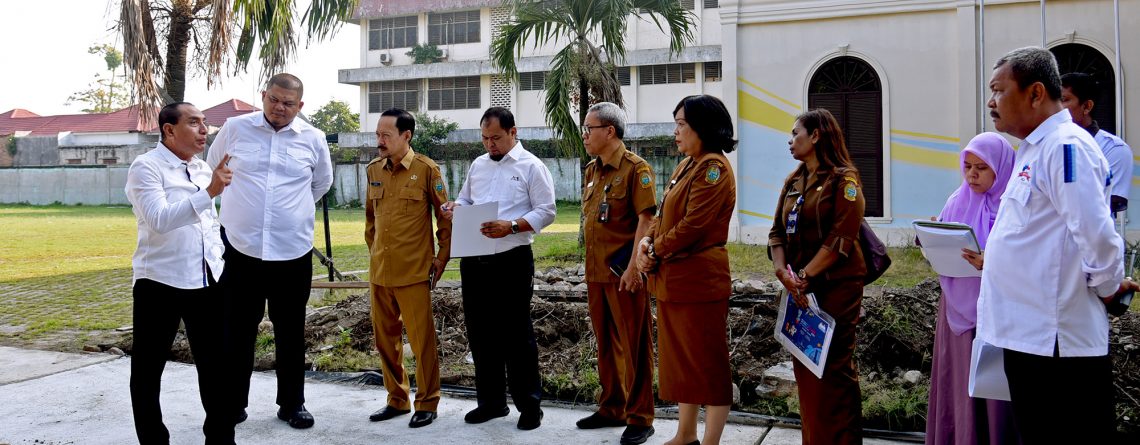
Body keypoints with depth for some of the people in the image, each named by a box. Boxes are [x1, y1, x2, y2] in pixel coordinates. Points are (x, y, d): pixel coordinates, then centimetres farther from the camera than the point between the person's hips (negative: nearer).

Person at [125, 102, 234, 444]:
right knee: (148, 369, 5)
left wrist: (217, 261, 12)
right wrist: (208, 192, -32)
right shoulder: (146, 167, -9)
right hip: (160, 282, -6)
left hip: (206, 281, 6)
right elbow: (159, 220, -24)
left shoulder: (202, 169, 13)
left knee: (215, 363, 11)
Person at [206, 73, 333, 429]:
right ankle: (233, 403, 23)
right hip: (240, 247, 0)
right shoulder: (234, 129, 0)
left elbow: (322, 183, 19)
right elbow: (213, 171, 16)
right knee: (238, 331, 8)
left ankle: (292, 404, 24)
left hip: (293, 251, 1)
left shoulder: (313, 139, 2)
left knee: (291, 333, 10)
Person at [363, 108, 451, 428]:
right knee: (385, 336, 12)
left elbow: (445, 216, -2)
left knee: (421, 338, 1)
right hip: (379, 270, 6)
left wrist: (442, 257, -2)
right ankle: (397, 399, 26)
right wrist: (373, 249, 17)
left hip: (413, 271, -6)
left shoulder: (426, 169, -7)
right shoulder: (374, 170, 8)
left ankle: (427, 403, 14)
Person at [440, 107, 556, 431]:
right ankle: (490, 401, 25)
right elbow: (465, 200, 22)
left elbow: (546, 211, -10)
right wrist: (454, 208, -2)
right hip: (474, 261, 6)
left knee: (516, 333, 1)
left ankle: (528, 404, 14)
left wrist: (511, 226, -23)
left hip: (512, 261, -6)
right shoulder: (478, 164, 14)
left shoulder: (531, 166, -5)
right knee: (480, 331, 12)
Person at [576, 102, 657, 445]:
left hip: (623, 273, -8)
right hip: (595, 272, 8)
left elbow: (646, 219, -15)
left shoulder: (635, 168, -10)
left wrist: (633, 267, -21)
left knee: (633, 346, 1)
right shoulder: (592, 170, 14)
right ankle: (611, 408, 28)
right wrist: (591, 266, 17)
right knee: (605, 343, 16)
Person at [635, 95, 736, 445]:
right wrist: (647, 241, -3)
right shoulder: (686, 165, 15)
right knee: (681, 357, 17)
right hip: (671, 278, 10)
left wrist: (656, 250, -10)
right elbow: (664, 214, 15)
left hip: (699, 279, -10)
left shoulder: (714, 167, -15)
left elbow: (693, 225, -21)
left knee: (708, 363, 0)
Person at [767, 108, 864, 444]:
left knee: (834, 369, -3)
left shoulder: (843, 179, -7)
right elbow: (778, 231, 9)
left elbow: (841, 238, -16)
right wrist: (782, 270, -9)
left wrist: (804, 276, -17)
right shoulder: (793, 182, 15)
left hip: (835, 287, -7)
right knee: (804, 367, 10)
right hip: (799, 290, 7)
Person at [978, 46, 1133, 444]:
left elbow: (1096, 232, -23)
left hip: (1057, 343, -10)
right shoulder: (1034, 149, 16)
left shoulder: (1066, 146, -16)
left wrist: (1106, 286, -8)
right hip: (1030, 336, 10)